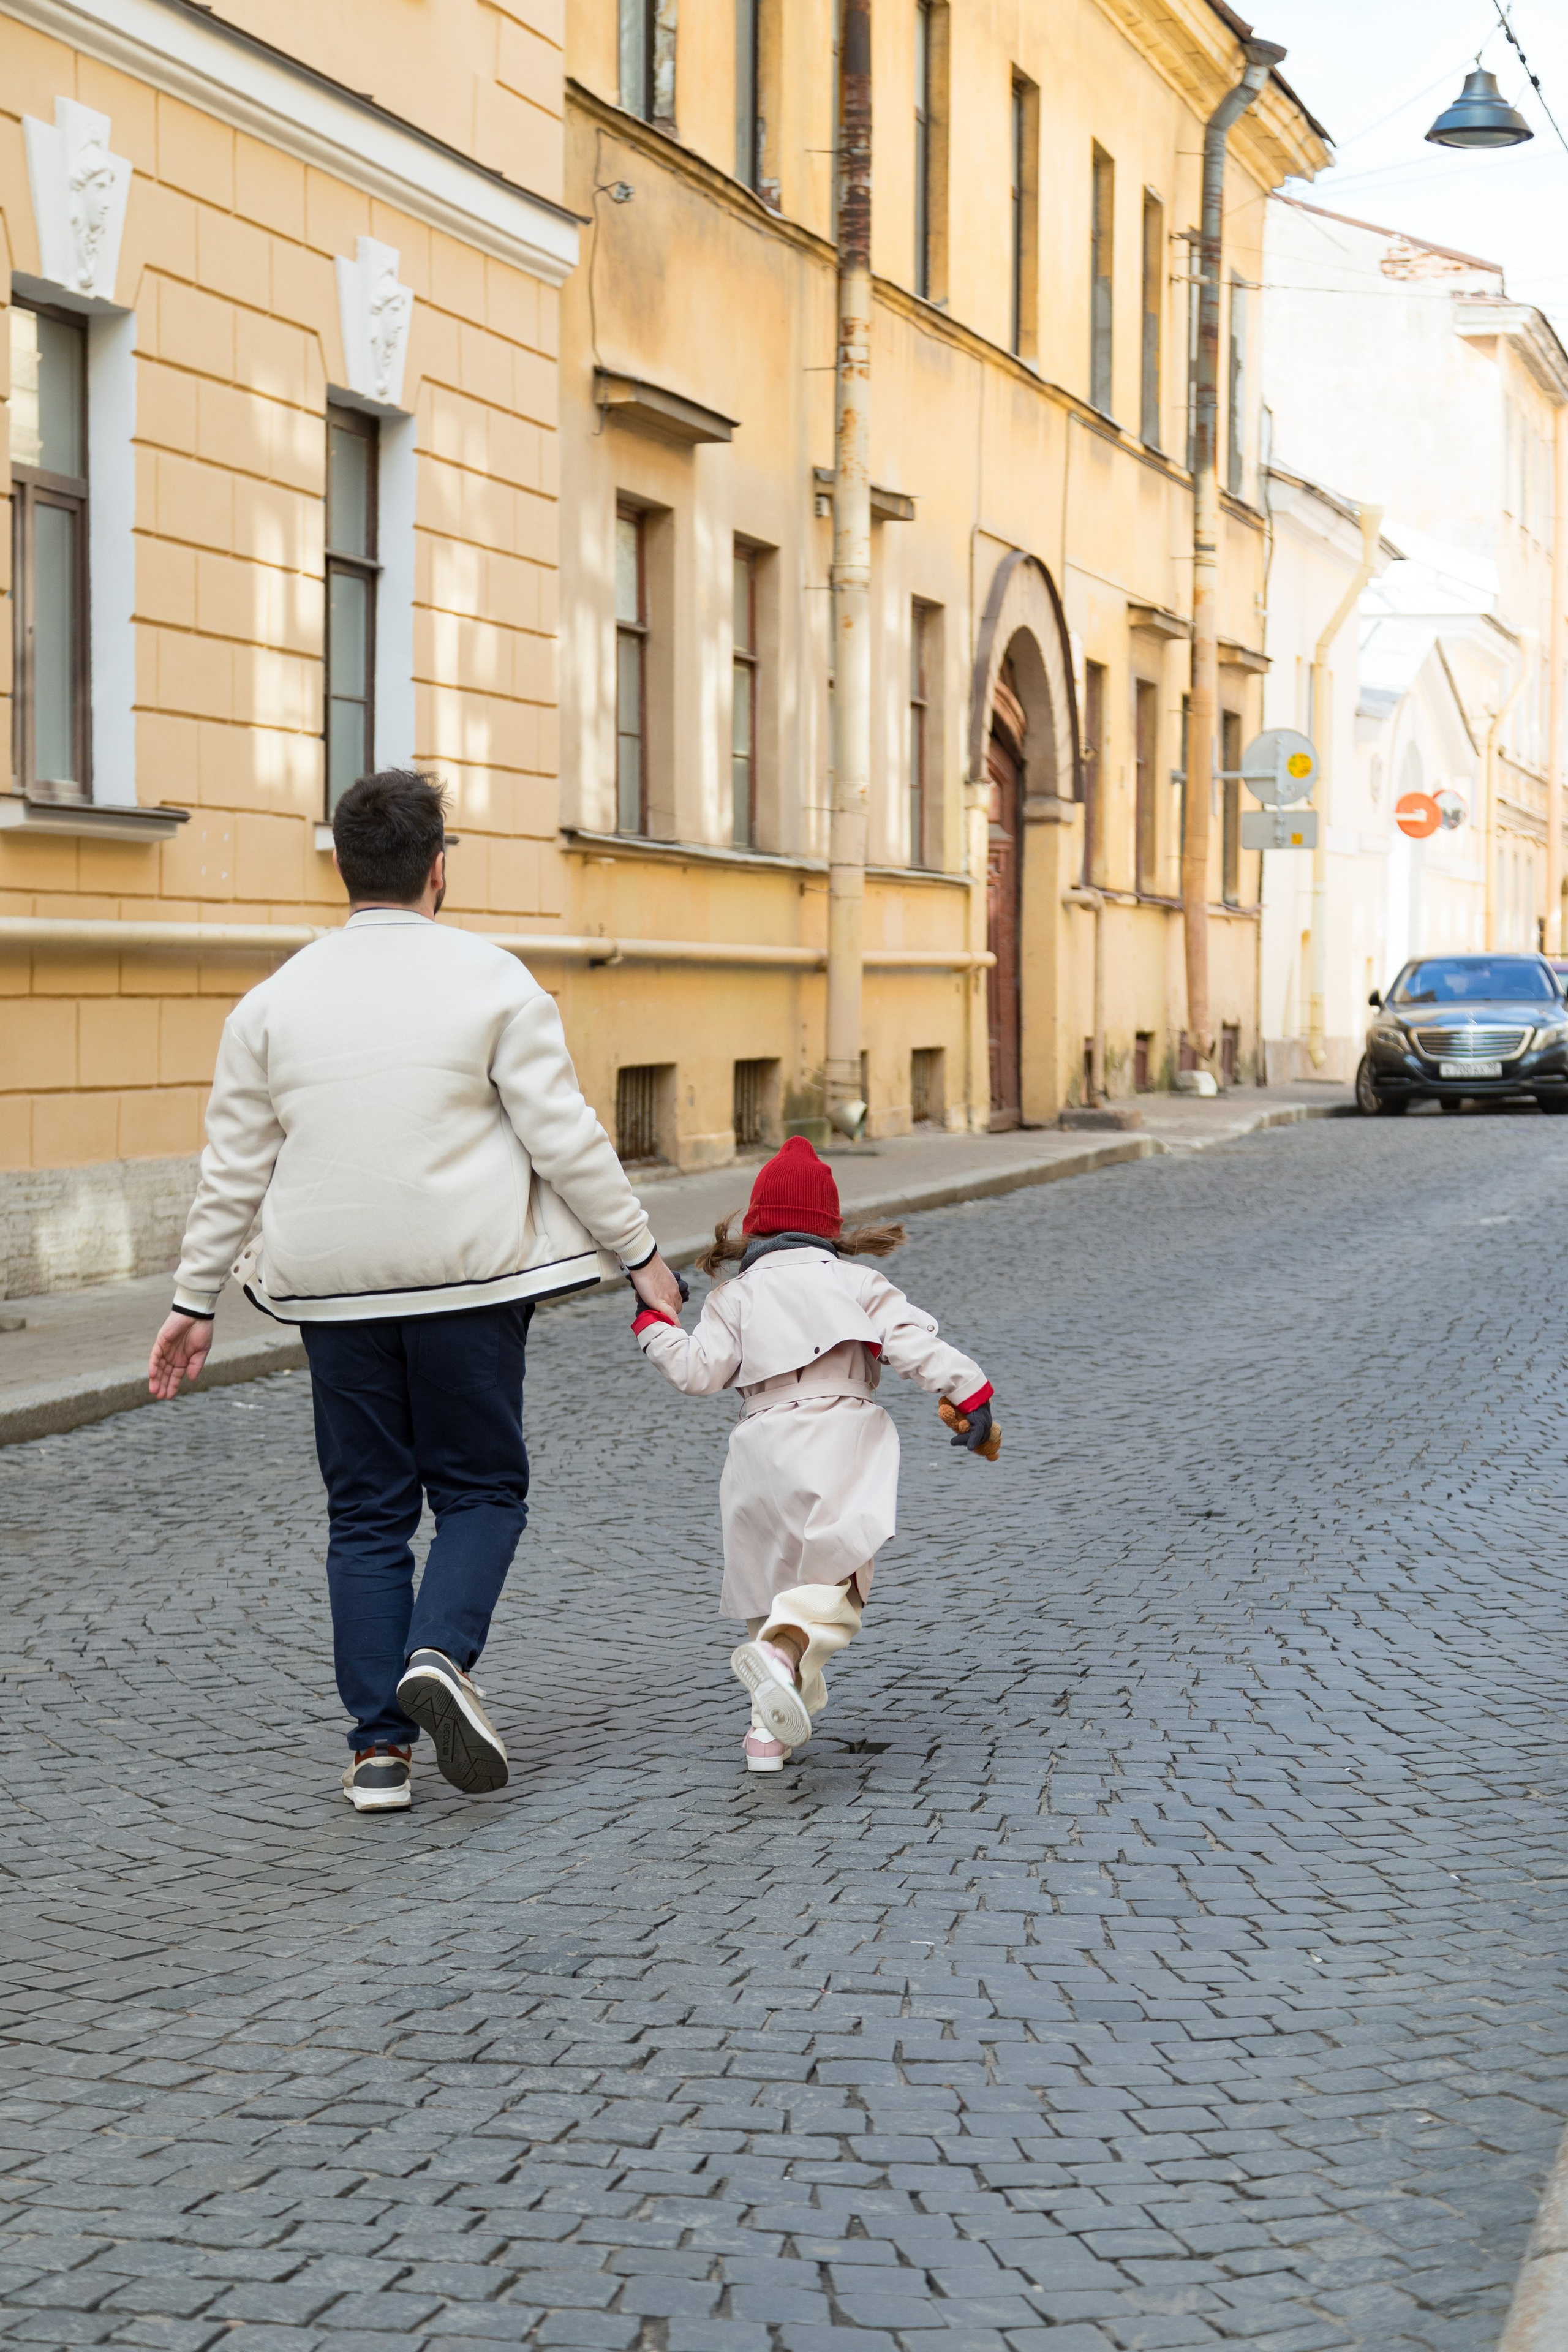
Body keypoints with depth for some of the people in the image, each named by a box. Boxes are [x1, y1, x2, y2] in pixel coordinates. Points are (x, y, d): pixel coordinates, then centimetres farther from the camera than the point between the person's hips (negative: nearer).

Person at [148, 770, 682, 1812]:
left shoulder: (276, 1001, 4)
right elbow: (566, 1139, -6)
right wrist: (640, 1252, 3)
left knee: (367, 1510, 10)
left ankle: (379, 1748, 6)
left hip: (335, 1293, 3)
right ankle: (441, 1655, -15)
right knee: (481, 1488, 11)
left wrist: (195, 1304, 14)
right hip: (467, 1280, -3)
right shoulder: (491, 981, -5)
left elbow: (234, 1170, 6)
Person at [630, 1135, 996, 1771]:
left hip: (762, 1450, 2)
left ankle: (772, 1729, 10)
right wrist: (969, 1393, 1)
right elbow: (913, 1343, 0)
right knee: (836, 1578, -9)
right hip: (841, 1438, -2)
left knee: (776, 1584, 15)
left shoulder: (734, 1297, 13)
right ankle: (784, 1648, -40)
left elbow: (701, 1371, 3)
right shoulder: (855, 1282, 12)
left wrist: (655, 1327, 18)